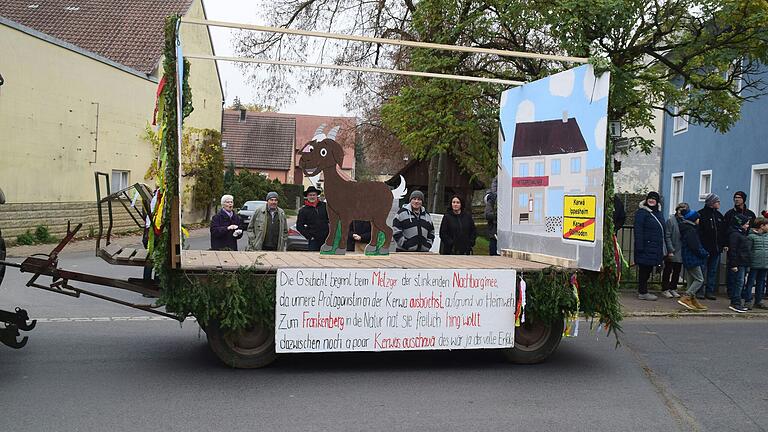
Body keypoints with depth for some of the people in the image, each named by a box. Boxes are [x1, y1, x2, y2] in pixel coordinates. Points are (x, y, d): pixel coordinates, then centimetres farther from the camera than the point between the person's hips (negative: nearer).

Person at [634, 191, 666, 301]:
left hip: (655, 248, 8)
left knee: (648, 269, 11)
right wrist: (640, 246, -20)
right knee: (644, 269, -4)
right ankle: (642, 293, 2)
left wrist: (663, 249, 16)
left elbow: (661, 231, 21)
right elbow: (638, 231, -14)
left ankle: (642, 291, 19)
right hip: (646, 247, -8)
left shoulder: (658, 213, 16)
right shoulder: (641, 213, -8)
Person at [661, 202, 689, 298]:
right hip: (672, 253, -5)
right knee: (668, 271, 5)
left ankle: (673, 289, 24)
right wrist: (670, 250, -14)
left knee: (677, 271, 12)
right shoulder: (671, 220, -8)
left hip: (681, 252, 5)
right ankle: (665, 289, 14)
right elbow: (667, 237, -10)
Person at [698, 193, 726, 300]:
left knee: (713, 271, 9)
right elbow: (698, 231, -12)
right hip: (704, 248, -6)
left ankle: (710, 292, 15)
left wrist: (724, 244, 6)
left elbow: (724, 231, 16)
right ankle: (700, 291, 5)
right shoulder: (701, 214, -6)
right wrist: (700, 246, -17)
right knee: (703, 271, -1)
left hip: (716, 249, 6)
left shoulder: (719, 215, 15)